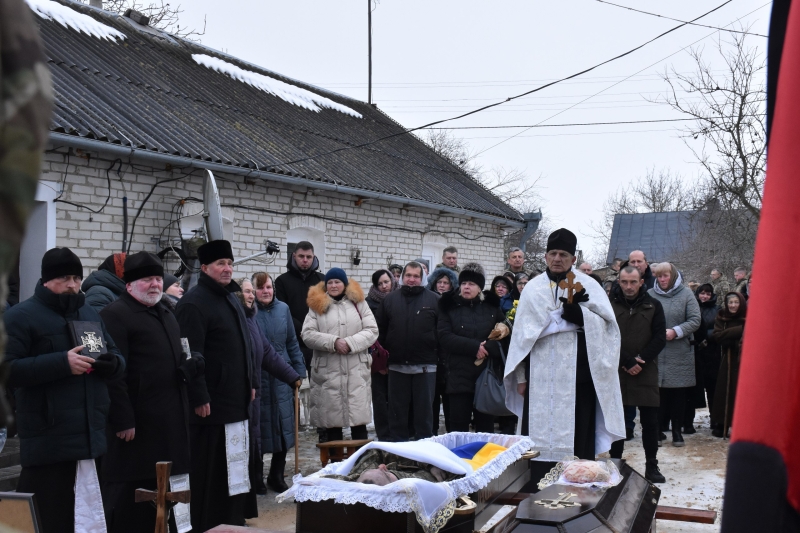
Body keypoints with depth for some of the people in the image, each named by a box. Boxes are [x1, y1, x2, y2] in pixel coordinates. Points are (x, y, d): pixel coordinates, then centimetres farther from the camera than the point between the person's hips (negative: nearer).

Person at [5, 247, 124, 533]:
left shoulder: (90, 313, 18)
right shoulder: (20, 316, -3)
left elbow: (117, 357, 22)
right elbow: (9, 369, -13)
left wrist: (113, 362, -3)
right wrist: (61, 363, -22)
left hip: (91, 435, 6)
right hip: (47, 441, -6)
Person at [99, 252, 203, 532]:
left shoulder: (166, 314, 18)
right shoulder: (115, 315, -10)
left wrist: (190, 363, 4)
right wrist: (122, 420, -20)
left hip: (170, 422, 9)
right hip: (137, 424, -8)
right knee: (130, 495, 0)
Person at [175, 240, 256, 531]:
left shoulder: (231, 298, 15)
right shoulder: (194, 303, -14)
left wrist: (250, 383, 19)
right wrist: (199, 398, -22)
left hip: (236, 401, 9)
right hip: (211, 404, -9)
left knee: (235, 471, 15)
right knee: (209, 474, -1)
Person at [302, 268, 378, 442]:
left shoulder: (359, 303, 9)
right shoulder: (316, 305, 6)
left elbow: (372, 331, 2)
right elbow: (307, 334, -3)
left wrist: (350, 343, -13)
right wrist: (333, 342, -15)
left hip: (356, 371, 0)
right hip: (327, 372, 0)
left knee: (359, 417, 1)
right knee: (332, 419, 5)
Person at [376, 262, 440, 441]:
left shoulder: (434, 300, 0)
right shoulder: (389, 300, 6)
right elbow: (380, 332, 7)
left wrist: (440, 357, -5)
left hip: (425, 366, -2)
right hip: (397, 365, 2)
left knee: (424, 409, 6)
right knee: (397, 410, 10)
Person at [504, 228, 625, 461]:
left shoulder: (588, 286, 4)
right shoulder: (533, 288, 10)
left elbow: (606, 323, -5)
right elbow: (521, 334, 9)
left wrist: (578, 313, -21)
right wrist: (520, 375, 6)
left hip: (576, 374, -2)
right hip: (540, 376, 2)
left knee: (576, 433, -2)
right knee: (539, 434, 3)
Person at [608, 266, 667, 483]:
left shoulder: (653, 306, 5)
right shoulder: (610, 305, -1)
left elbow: (660, 338, 1)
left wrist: (640, 360, -10)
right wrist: (627, 361, -13)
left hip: (646, 372, 1)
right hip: (616, 371, -1)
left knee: (650, 421, 4)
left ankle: (651, 465, 14)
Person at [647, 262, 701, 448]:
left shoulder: (686, 294, 1)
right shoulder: (650, 295, 2)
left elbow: (695, 321, -3)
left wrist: (676, 332, -14)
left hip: (680, 354, 0)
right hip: (656, 353, 0)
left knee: (679, 394, 6)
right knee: (659, 393, 2)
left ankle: (677, 431, 16)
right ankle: (660, 429, 14)